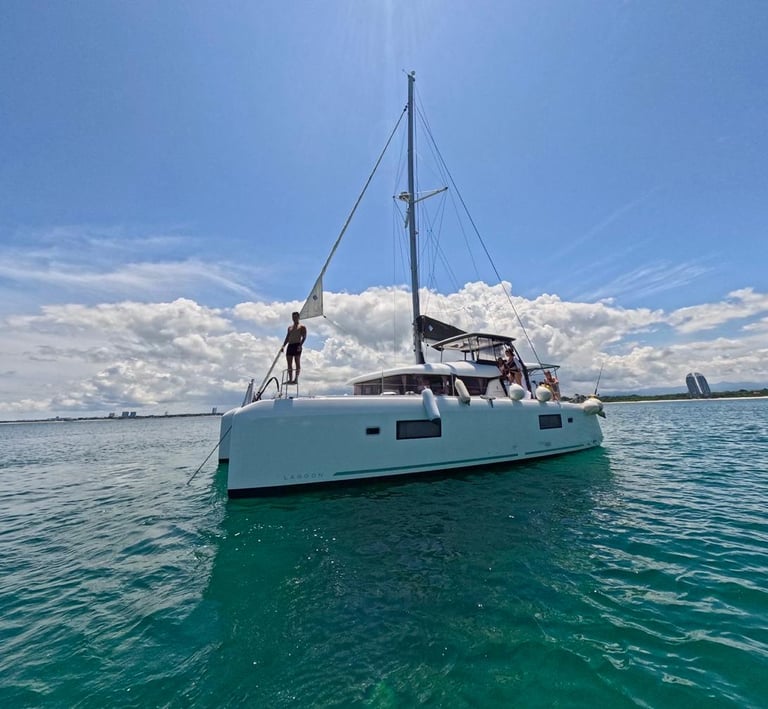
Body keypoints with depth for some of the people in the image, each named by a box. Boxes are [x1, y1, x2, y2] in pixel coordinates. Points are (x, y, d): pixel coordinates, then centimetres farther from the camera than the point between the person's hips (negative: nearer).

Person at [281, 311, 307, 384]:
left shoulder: (302, 327, 3)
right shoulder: (289, 327, 22)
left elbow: (304, 337, -6)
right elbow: (287, 337, 21)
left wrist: (300, 345, -20)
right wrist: (283, 346, 9)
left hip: (297, 345, -6)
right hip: (290, 345, 6)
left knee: (297, 362, -7)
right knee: (289, 363, 2)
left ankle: (296, 379, -9)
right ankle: (290, 379, 4)